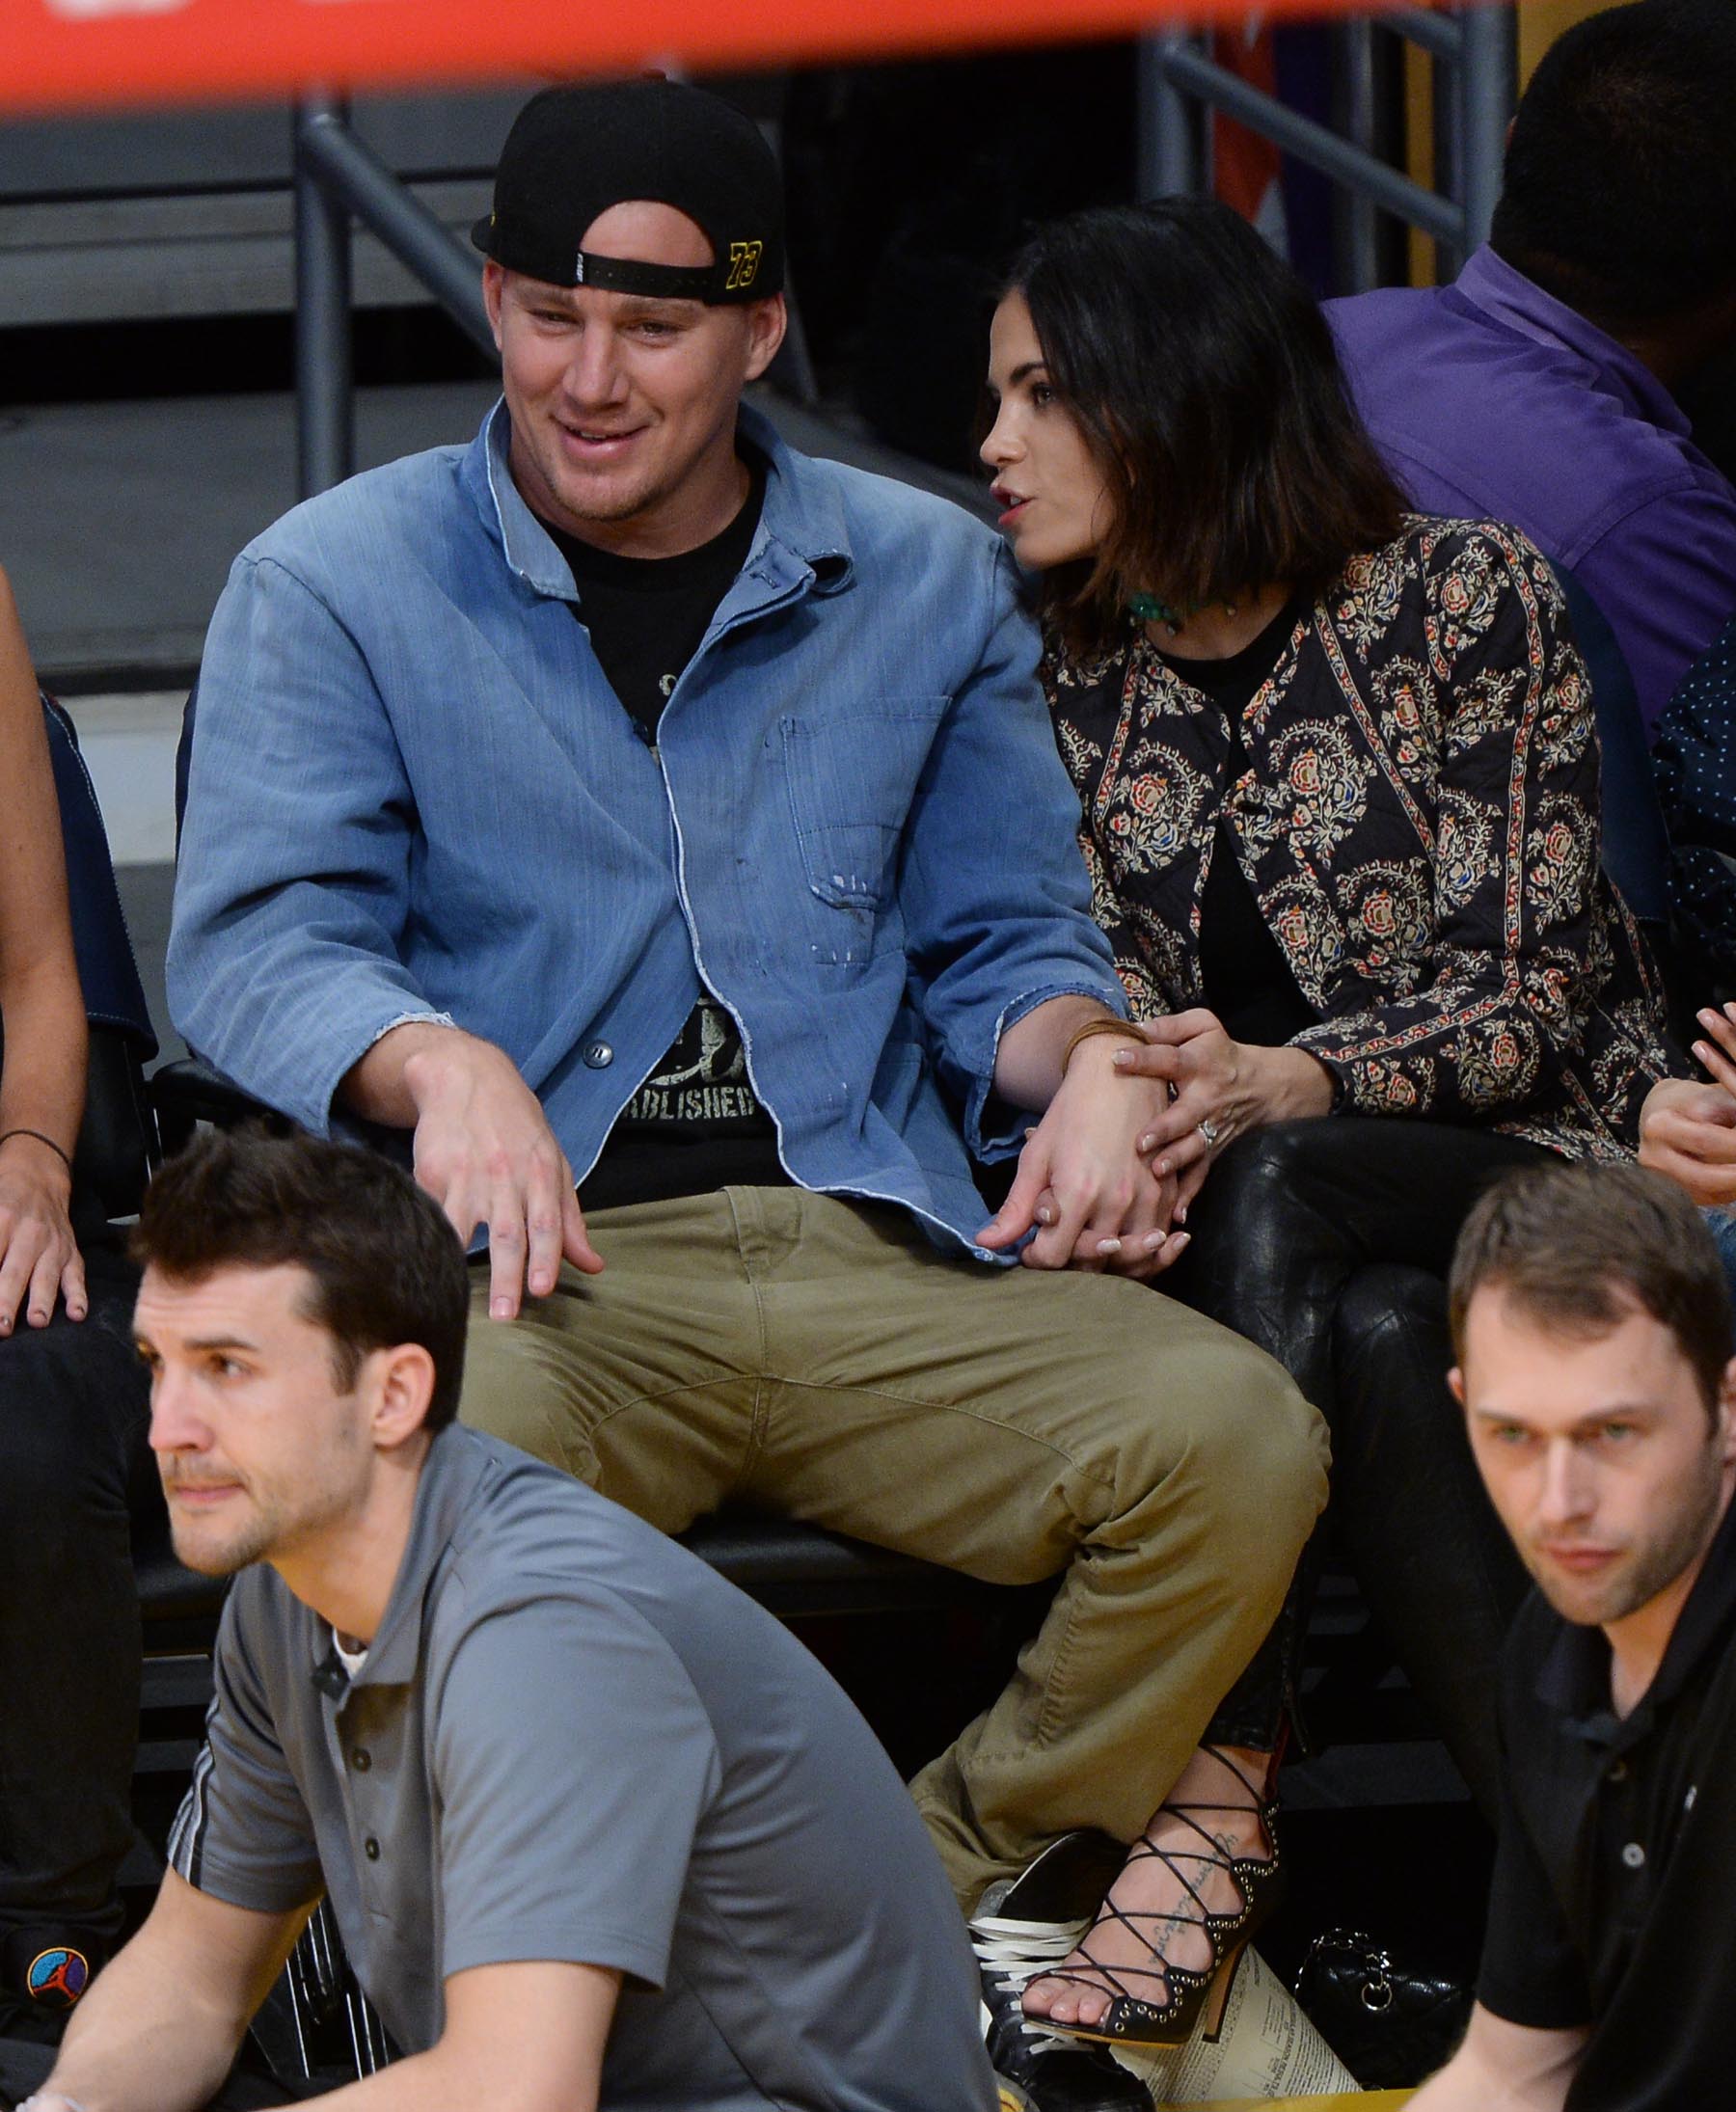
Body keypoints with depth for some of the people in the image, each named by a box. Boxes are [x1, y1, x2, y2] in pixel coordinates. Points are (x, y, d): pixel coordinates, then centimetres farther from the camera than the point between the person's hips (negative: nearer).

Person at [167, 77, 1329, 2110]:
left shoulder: (923, 585, 16)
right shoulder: (334, 589, 6)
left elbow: (1003, 937, 20)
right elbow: (256, 945, -5)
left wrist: (1086, 1062, -5)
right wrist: (445, 1069, -27)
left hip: (875, 1252, 3)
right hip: (544, 1263, -3)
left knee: (1236, 1442, -24)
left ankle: (946, 1905, -6)